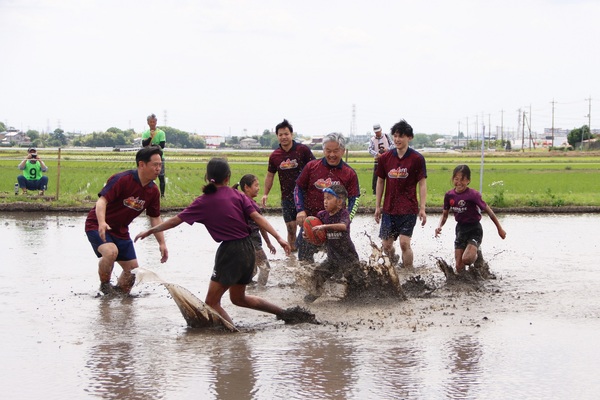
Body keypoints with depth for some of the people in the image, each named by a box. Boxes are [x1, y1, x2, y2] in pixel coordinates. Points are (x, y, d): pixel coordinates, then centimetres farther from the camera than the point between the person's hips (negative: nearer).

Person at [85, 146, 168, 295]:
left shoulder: (153, 191, -1)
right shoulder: (122, 179, -23)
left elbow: (155, 218, 8)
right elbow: (102, 200, -29)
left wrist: (162, 243, 0)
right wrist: (102, 222, -46)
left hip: (121, 231, 7)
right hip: (97, 226, -7)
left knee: (132, 269, 5)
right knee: (111, 251, -34)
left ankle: (119, 292, 30)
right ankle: (105, 285, -9)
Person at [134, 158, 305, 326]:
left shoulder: (203, 202, -5)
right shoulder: (238, 196, 4)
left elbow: (174, 221, -1)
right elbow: (257, 217, -5)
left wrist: (149, 231, 10)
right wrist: (278, 238, -7)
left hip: (230, 252, -6)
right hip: (248, 249, 6)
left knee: (212, 302, 1)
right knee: (238, 298, 26)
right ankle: (283, 312, 30)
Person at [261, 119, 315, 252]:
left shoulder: (303, 150, -6)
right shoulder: (274, 156, 5)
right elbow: (270, 176, 15)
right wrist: (265, 194, 6)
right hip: (287, 196, 3)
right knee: (291, 227, 4)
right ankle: (292, 249, 15)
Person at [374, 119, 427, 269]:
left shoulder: (417, 159, -6)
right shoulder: (385, 158, 3)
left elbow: (422, 184, -4)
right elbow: (380, 182, 12)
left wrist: (422, 209, -9)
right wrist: (377, 206, 11)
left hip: (408, 209, -4)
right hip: (389, 209, 4)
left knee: (405, 243, -12)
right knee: (386, 245, 6)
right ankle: (394, 259, 39)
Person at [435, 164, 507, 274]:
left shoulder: (473, 195, -19)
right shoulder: (449, 195, -4)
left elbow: (488, 211, -10)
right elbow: (444, 215, 8)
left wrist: (499, 229, -3)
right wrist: (439, 226, -13)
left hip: (474, 230, -5)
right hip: (460, 230, 5)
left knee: (466, 259, -25)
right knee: (459, 268, -2)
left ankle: (477, 254, 9)